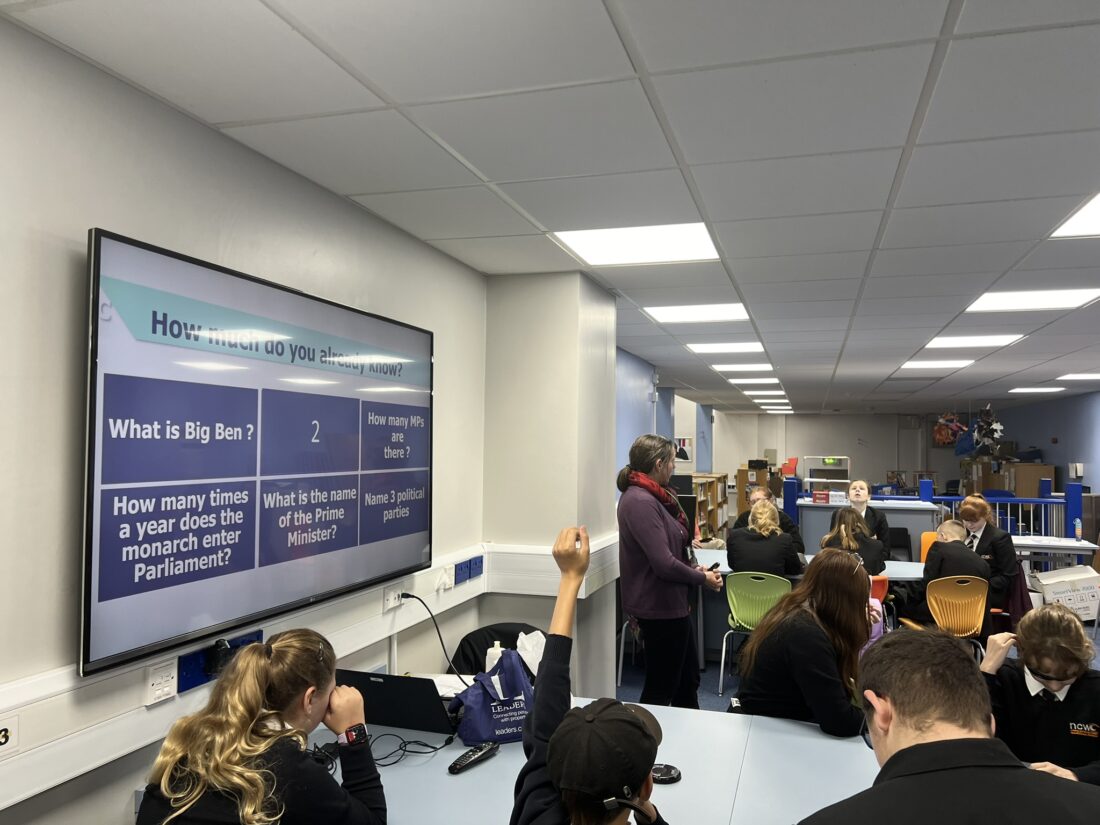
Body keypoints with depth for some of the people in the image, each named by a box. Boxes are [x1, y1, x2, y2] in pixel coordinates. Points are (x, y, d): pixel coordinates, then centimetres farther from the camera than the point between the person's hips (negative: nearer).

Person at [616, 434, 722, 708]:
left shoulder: (652, 497, 9)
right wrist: (703, 578, -10)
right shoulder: (640, 501, -23)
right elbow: (664, 564, -26)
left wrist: (695, 569, 1)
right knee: (662, 688, 5)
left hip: (672, 604, 10)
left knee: (688, 680, 22)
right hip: (660, 608, -10)